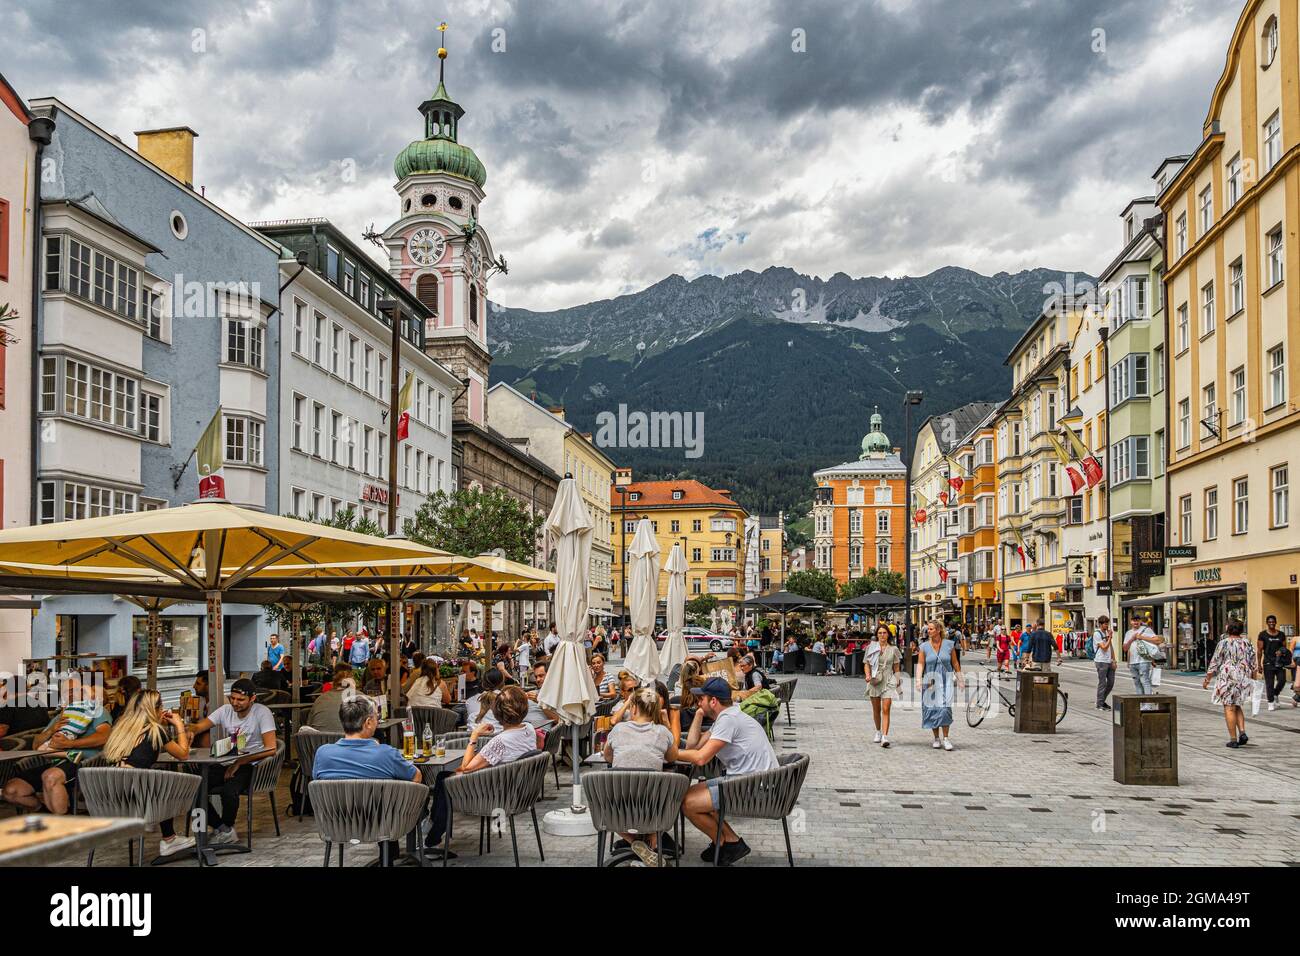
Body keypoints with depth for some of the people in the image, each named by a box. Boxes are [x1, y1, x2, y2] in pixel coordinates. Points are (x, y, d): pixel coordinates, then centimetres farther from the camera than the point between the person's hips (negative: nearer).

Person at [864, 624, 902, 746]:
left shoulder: (893, 649, 3)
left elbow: (896, 666, 9)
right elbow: (866, 663, 6)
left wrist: (897, 680, 4)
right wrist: (868, 675, -10)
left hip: (888, 681, -2)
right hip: (874, 681, 2)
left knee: (886, 710, -12)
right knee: (876, 709, 13)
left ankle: (885, 736, -18)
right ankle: (878, 732, 33)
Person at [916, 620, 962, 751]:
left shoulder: (949, 644, 2)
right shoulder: (924, 646, 1)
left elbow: (955, 663, 9)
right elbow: (921, 664, -3)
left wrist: (959, 679, 11)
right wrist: (918, 680, -15)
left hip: (946, 680, -1)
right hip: (930, 681, 1)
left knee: (945, 708, -13)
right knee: (932, 710, 3)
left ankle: (945, 738, -6)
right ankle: (936, 738, 16)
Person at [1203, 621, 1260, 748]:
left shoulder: (1223, 643, -6)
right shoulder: (1247, 643, 6)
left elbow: (1214, 663, -5)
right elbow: (1254, 664, 9)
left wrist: (1207, 679, 2)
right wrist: (1254, 679, 19)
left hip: (1228, 678, -5)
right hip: (1244, 679, 5)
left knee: (1229, 708, 0)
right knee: (1237, 706, 20)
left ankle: (1233, 739, 0)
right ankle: (1242, 732, 3)